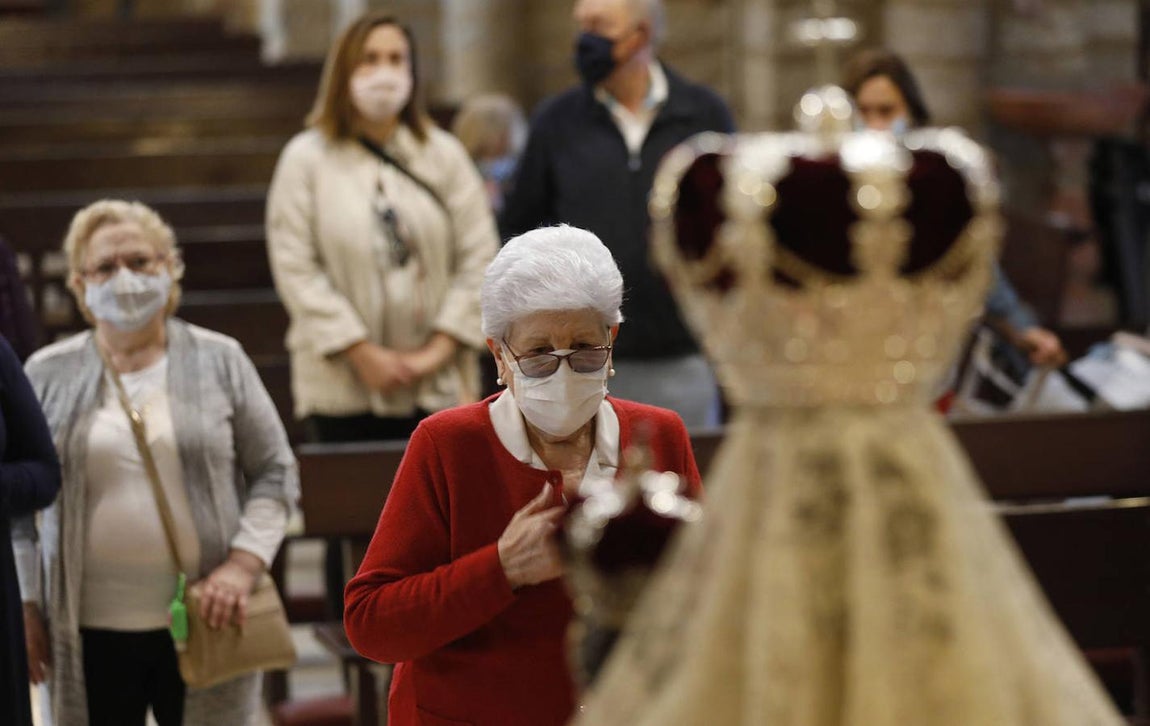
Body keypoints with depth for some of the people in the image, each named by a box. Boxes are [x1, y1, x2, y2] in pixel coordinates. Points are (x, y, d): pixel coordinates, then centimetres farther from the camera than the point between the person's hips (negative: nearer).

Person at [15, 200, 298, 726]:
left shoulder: (218, 361, 3)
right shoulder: (49, 375, 4)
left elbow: (274, 472, 5)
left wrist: (243, 564, -9)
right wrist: (24, 606, 3)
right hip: (89, 635, 0)